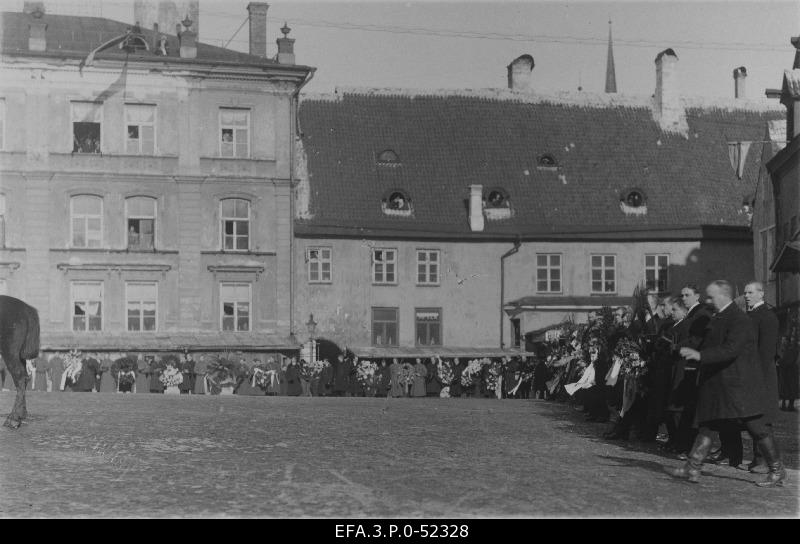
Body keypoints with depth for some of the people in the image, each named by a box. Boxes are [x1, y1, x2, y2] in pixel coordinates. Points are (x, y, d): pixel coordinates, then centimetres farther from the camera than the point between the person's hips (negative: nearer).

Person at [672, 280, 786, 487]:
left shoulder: (739, 320, -16)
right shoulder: (718, 318, 14)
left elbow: (731, 350, -28)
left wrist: (700, 355, -32)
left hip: (740, 384, -9)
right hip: (717, 384, 9)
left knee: (757, 427, -1)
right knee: (706, 425, 5)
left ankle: (777, 471, 11)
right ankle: (692, 468, 6)